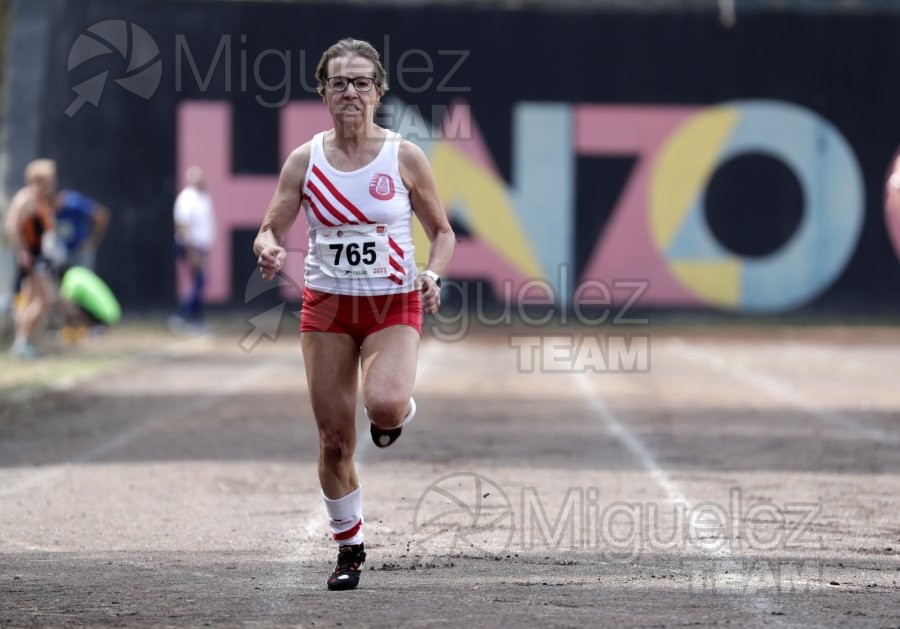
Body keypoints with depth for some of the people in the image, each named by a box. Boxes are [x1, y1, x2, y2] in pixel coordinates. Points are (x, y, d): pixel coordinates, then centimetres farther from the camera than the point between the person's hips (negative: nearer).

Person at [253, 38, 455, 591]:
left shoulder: (404, 157, -3)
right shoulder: (305, 160, 1)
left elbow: (443, 232, 5)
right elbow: (270, 230, 2)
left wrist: (432, 274, -15)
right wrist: (269, 250, -22)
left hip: (394, 306, -2)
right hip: (326, 306, 2)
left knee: (383, 404, -30)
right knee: (335, 440, 1)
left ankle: (399, 411, 9)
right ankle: (350, 546, 20)